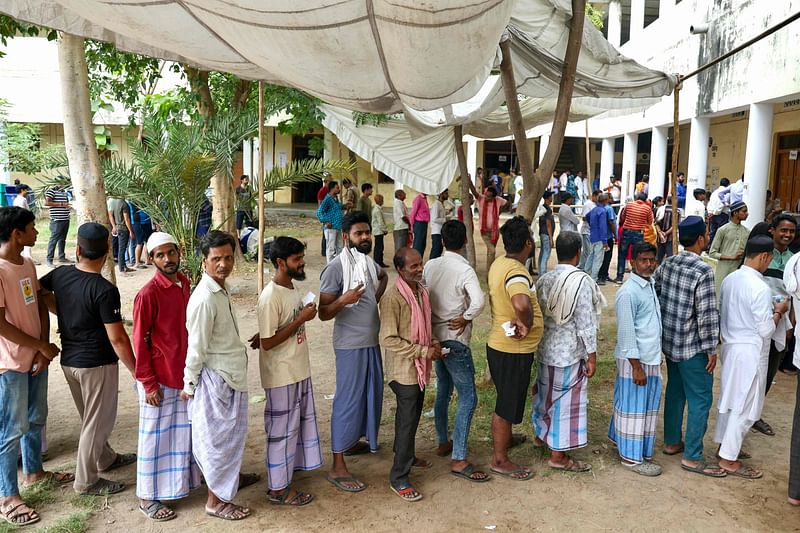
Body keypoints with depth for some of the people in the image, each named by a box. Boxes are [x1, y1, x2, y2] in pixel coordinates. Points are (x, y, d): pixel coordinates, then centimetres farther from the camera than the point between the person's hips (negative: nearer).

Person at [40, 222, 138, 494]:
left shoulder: (60, 274, -5)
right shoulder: (105, 290, -25)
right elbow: (117, 339, -23)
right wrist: (136, 372, -13)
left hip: (69, 360, 7)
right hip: (97, 364, -7)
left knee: (91, 417, 24)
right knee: (97, 422, 9)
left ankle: (106, 458, 43)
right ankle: (86, 481, 21)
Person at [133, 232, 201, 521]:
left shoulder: (184, 283, 2)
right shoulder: (148, 294, -20)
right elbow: (141, 343, -16)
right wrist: (149, 384, -14)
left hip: (184, 372, 7)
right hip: (159, 378, -7)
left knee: (182, 431, 21)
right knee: (155, 437, 6)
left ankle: (182, 478, 40)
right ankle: (147, 497, 21)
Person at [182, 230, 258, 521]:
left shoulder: (220, 289, 4)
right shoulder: (204, 298, -25)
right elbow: (196, 347, -20)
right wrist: (189, 384, -13)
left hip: (230, 373, 9)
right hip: (215, 376, -9)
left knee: (231, 431, 24)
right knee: (218, 436, 5)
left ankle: (230, 476, 44)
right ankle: (216, 500, 20)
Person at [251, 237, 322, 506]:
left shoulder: (293, 287, 4)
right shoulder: (270, 297, -23)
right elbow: (268, 342, -22)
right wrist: (301, 319, -22)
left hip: (299, 370, 8)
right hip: (281, 375, -8)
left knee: (298, 422, 20)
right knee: (282, 429, 4)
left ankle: (287, 469, 38)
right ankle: (278, 488, 19)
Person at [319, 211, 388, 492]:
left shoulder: (369, 262, 6)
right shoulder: (335, 268, -18)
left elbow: (383, 276, 31)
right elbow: (323, 313, -17)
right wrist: (343, 300, -36)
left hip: (372, 341, 8)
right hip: (350, 345, -8)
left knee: (370, 394, 19)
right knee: (347, 400, -4)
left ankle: (354, 441, 40)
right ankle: (338, 467, 4)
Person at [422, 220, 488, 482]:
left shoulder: (430, 265, 1)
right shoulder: (464, 270, -19)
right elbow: (478, 302, -33)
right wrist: (465, 318, -17)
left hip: (435, 336, 8)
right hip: (455, 340, -7)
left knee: (443, 391, 21)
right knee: (468, 398, -3)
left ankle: (443, 442, 34)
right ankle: (458, 460, -4)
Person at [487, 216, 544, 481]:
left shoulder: (499, 263, 2)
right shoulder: (517, 272, -27)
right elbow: (521, 304, -46)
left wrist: (514, 321, 7)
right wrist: (527, 323, -28)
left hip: (499, 342, 9)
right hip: (514, 350, -9)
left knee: (506, 399, 27)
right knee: (507, 405, 7)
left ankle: (502, 438, 47)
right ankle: (500, 460, 22)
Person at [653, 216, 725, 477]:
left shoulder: (668, 263, 1)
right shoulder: (703, 270, -20)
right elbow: (707, 314, -19)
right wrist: (712, 349, -10)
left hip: (669, 341, 7)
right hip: (692, 347, -7)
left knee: (675, 392, 20)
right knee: (700, 400, 3)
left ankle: (672, 441, 33)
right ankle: (692, 457, 9)